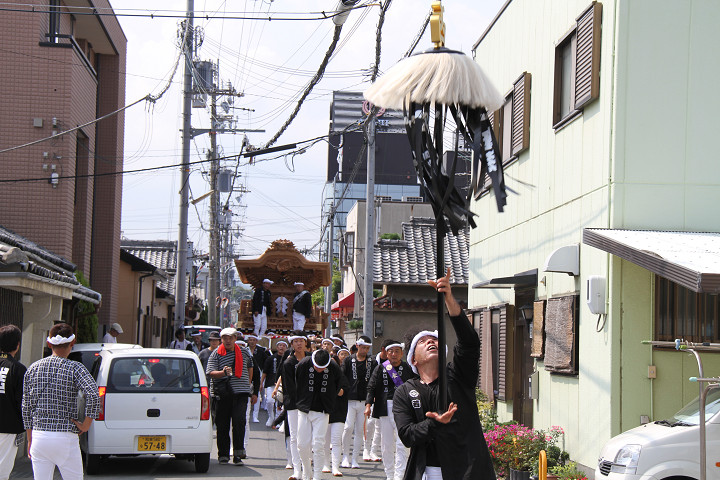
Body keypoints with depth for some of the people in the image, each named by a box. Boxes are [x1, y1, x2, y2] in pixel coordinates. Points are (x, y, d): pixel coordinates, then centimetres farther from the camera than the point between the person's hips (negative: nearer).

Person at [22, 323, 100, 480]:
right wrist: (85, 425, -11)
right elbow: (93, 395, -23)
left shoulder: (33, 369, 6)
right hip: (65, 438, -4)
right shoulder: (75, 368, -7)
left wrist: (30, 440, 17)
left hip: (39, 437, 4)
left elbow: (26, 408, 9)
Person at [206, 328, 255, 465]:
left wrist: (248, 383, 23)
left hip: (241, 392, 1)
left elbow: (250, 366, 30)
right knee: (223, 424, 1)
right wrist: (223, 372, -24)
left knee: (239, 421, -12)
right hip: (223, 394, -1)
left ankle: (238, 454, -10)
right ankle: (223, 454, 12)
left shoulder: (244, 352, 12)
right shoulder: (216, 355, 4)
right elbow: (211, 373, -7)